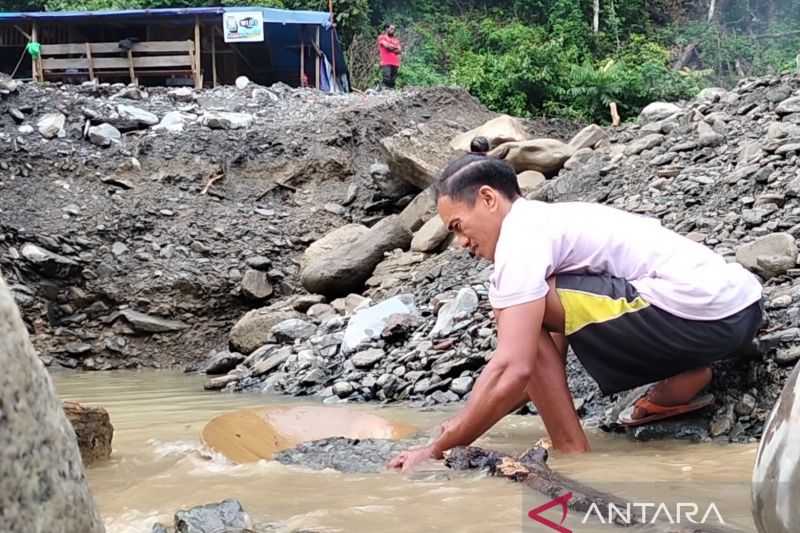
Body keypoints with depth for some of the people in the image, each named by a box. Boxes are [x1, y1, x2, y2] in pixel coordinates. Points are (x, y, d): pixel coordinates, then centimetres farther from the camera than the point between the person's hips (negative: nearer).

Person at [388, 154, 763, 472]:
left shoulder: (521, 235, -6)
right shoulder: (554, 220, 24)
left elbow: (514, 371, -16)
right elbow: (543, 360, 27)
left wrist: (439, 449, -7)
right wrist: (465, 425, 23)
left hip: (700, 313, -10)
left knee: (517, 309, -6)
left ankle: (573, 457, -2)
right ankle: (683, 376, 14)